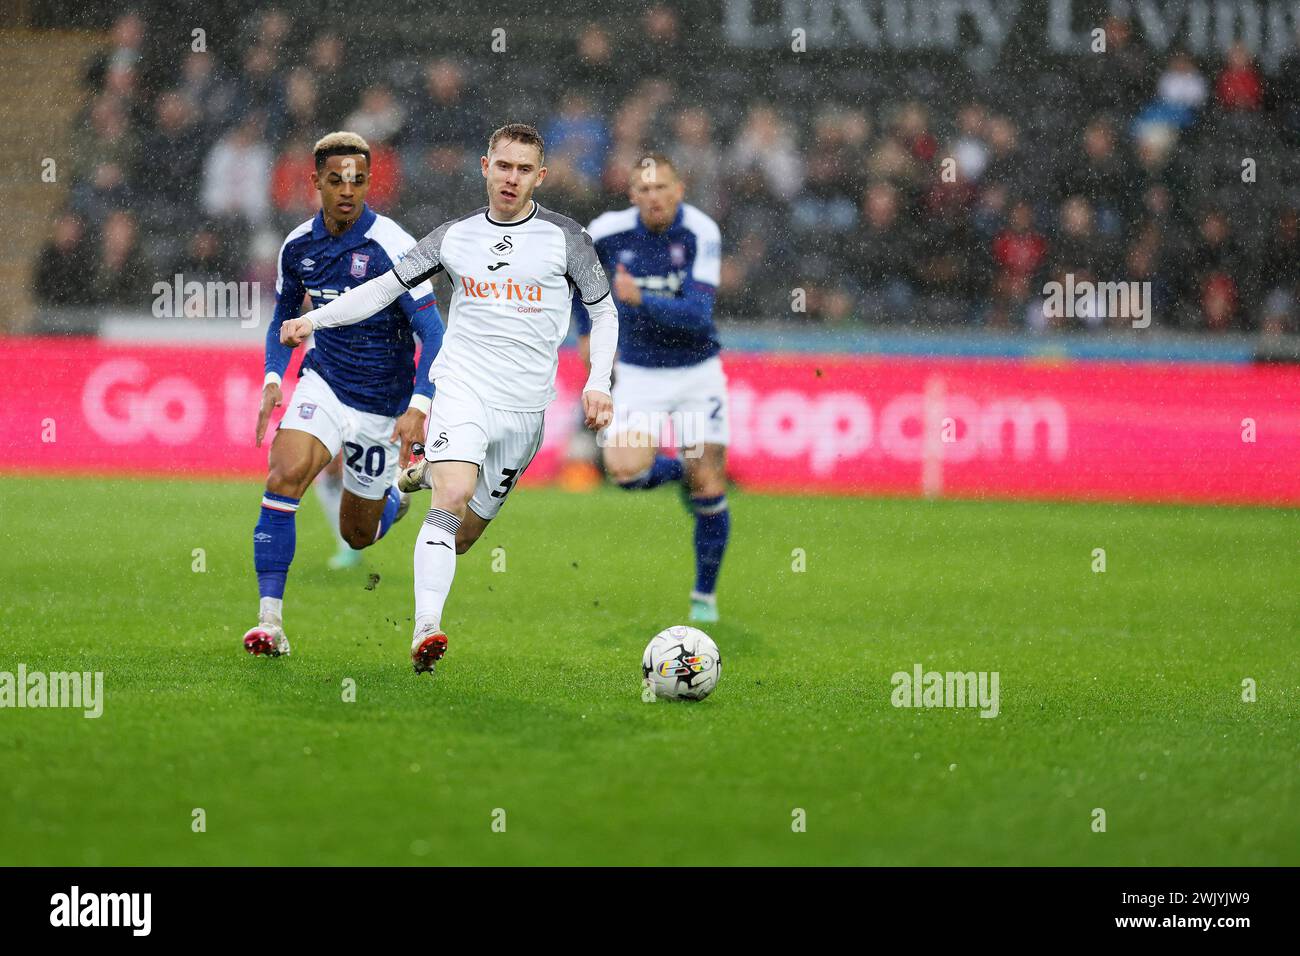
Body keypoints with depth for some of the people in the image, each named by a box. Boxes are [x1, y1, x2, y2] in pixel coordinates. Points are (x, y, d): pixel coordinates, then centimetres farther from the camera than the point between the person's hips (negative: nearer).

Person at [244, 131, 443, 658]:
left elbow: (432, 333, -18)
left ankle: (392, 497, 49)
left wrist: (419, 407, -29)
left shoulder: (393, 247, -18)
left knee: (358, 534, 10)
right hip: (323, 382, 2)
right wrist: (273, 379, 0)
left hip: (383, 403, -2)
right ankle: (270, 619, -25)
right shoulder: (298, 245, -3)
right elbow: (284, 314, 15)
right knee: (284, 477, -25)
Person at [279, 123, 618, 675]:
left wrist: (598, 385, -2)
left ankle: (428, 473, 41)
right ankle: (426, 629, -32)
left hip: (525, 408, 1)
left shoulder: (565, 238, 2)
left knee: (464, 536, 9)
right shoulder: (456, 236, 6)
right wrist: (315, 319, 1)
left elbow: (604, 312, 11)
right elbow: (385, 287, 12)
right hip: (463, 387, -1)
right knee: (452, 501, -26)